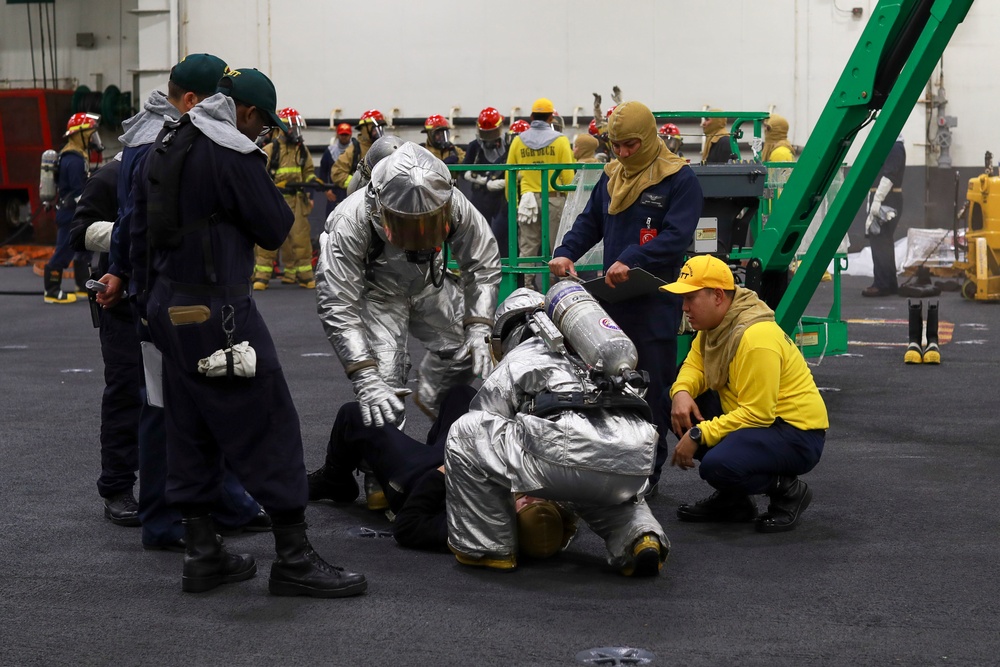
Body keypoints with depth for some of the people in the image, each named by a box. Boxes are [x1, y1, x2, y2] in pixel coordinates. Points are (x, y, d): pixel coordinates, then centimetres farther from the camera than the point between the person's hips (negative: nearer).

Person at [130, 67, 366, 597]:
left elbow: (138, 229, 17)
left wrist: (152, 291, 22)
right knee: (267, 425, -4)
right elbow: (275, 229, -11)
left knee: (190, 429, 14)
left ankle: (202, 553, 19)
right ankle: (293, 560, -1)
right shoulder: (232, 154, -15)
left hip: (170, 308, 9)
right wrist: (271, 194, 7)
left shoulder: (163, 149, 13)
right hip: (218, 309, -9)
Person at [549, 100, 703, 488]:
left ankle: (648, 473, 7)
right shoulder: (611, 176, 14)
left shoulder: (679, 178, -7)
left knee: (653, 387, -1)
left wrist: (631, 261, -27)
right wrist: (566, 253, -2)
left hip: (656, 301, -6)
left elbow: (677, 236, -16)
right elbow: (589, 222, 17)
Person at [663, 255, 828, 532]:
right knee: (680, 410, -2)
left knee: (718, 466, -32)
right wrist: (681, 392, -14)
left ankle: (787, 490, -3)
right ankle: (732, 500, 8)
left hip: (797, 436, -10)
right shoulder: (713, 324, 3)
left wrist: (698, 436, -25)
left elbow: (757, 413, -26)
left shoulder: (757, 338, -26)